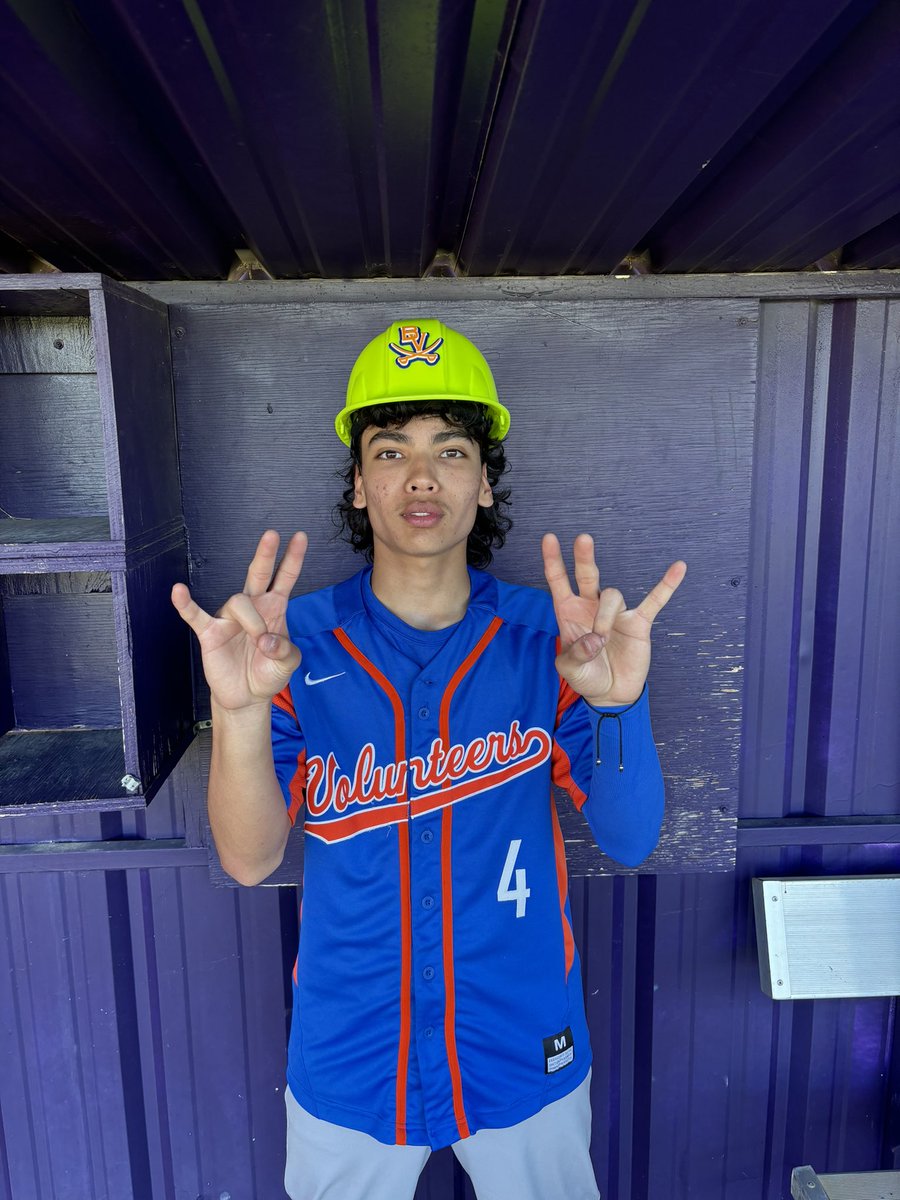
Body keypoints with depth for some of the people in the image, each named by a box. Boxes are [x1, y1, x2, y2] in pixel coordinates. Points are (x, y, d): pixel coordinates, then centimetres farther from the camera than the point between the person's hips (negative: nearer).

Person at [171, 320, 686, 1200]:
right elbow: (250, 862, -16)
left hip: (526, 1054, 1)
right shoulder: (300, 640, -12)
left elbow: (630, 841, -16)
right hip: (347, 1062, 0)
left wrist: (618, 702, -35)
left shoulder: (545, 637, -11)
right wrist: (237, 708, -35)